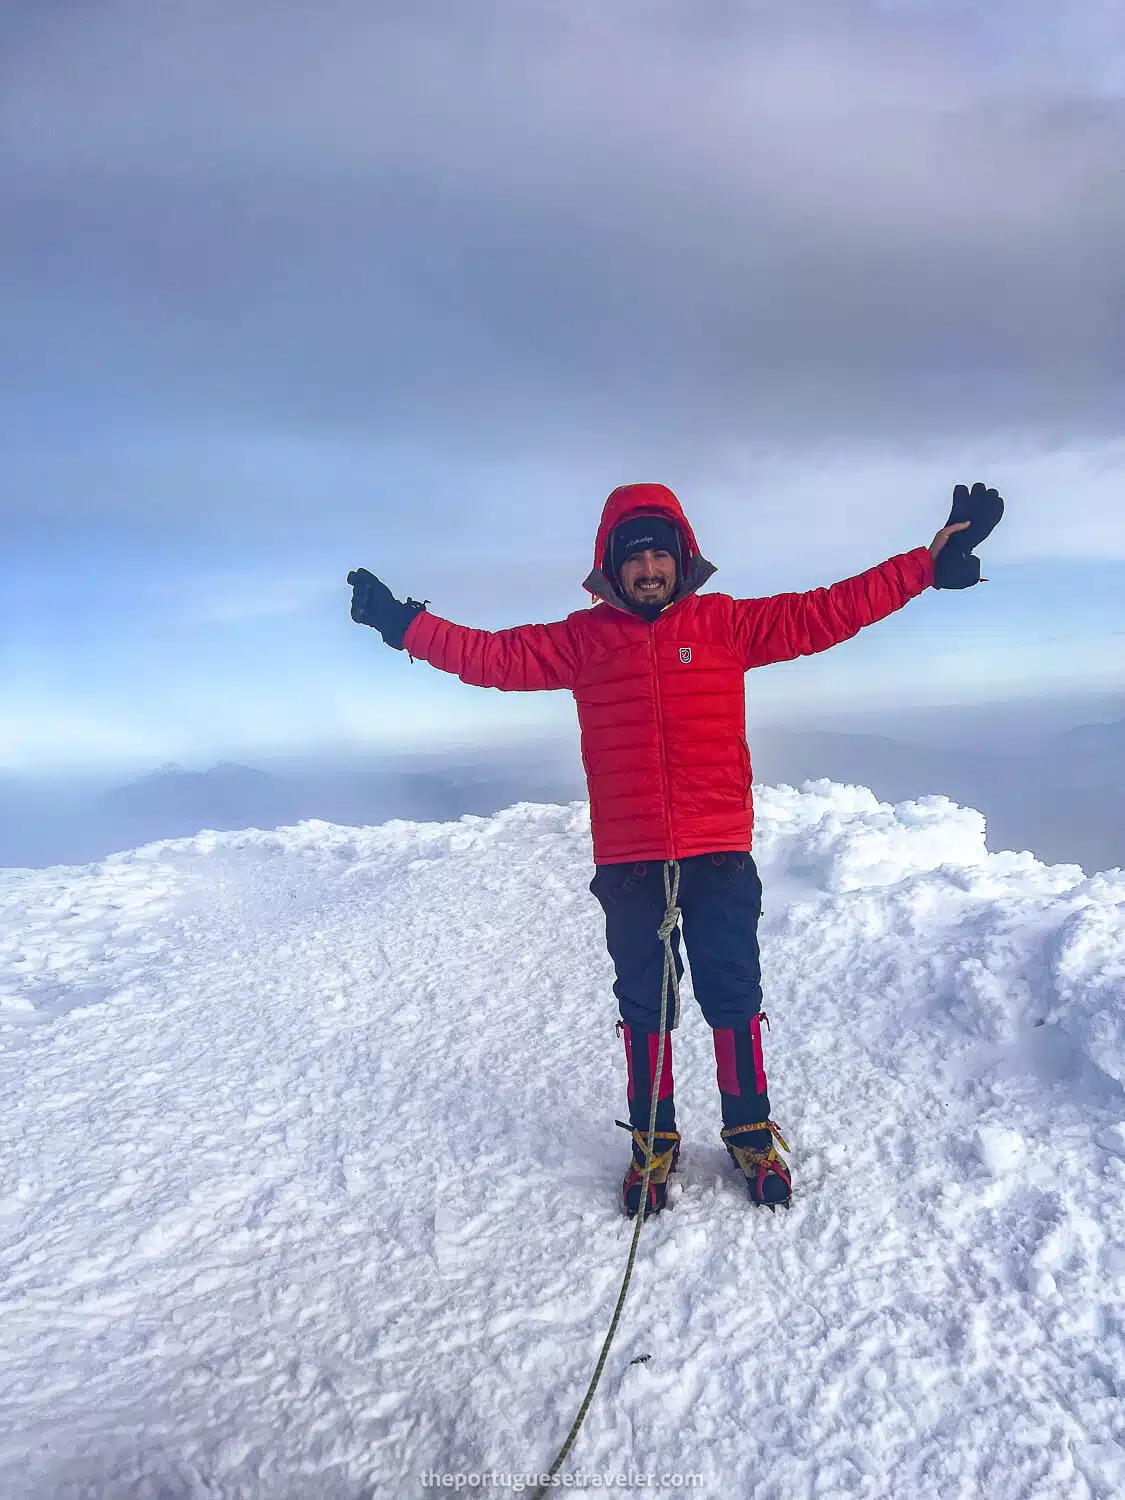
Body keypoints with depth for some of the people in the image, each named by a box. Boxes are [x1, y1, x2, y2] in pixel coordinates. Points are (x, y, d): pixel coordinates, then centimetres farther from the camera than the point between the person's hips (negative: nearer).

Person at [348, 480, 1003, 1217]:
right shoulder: (582, 639, 3)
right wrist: (407, 625, 1)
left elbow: (829, 612, -1)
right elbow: (493, 656, 5)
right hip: (628, 866, 1)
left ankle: (751, 1131, 30)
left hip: (720, 858, 0)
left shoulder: (727, 624, 1)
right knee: (643, 1005, 13)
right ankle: (653, 1140, 31)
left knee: (734, 999, 9)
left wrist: (931, 563, -5)